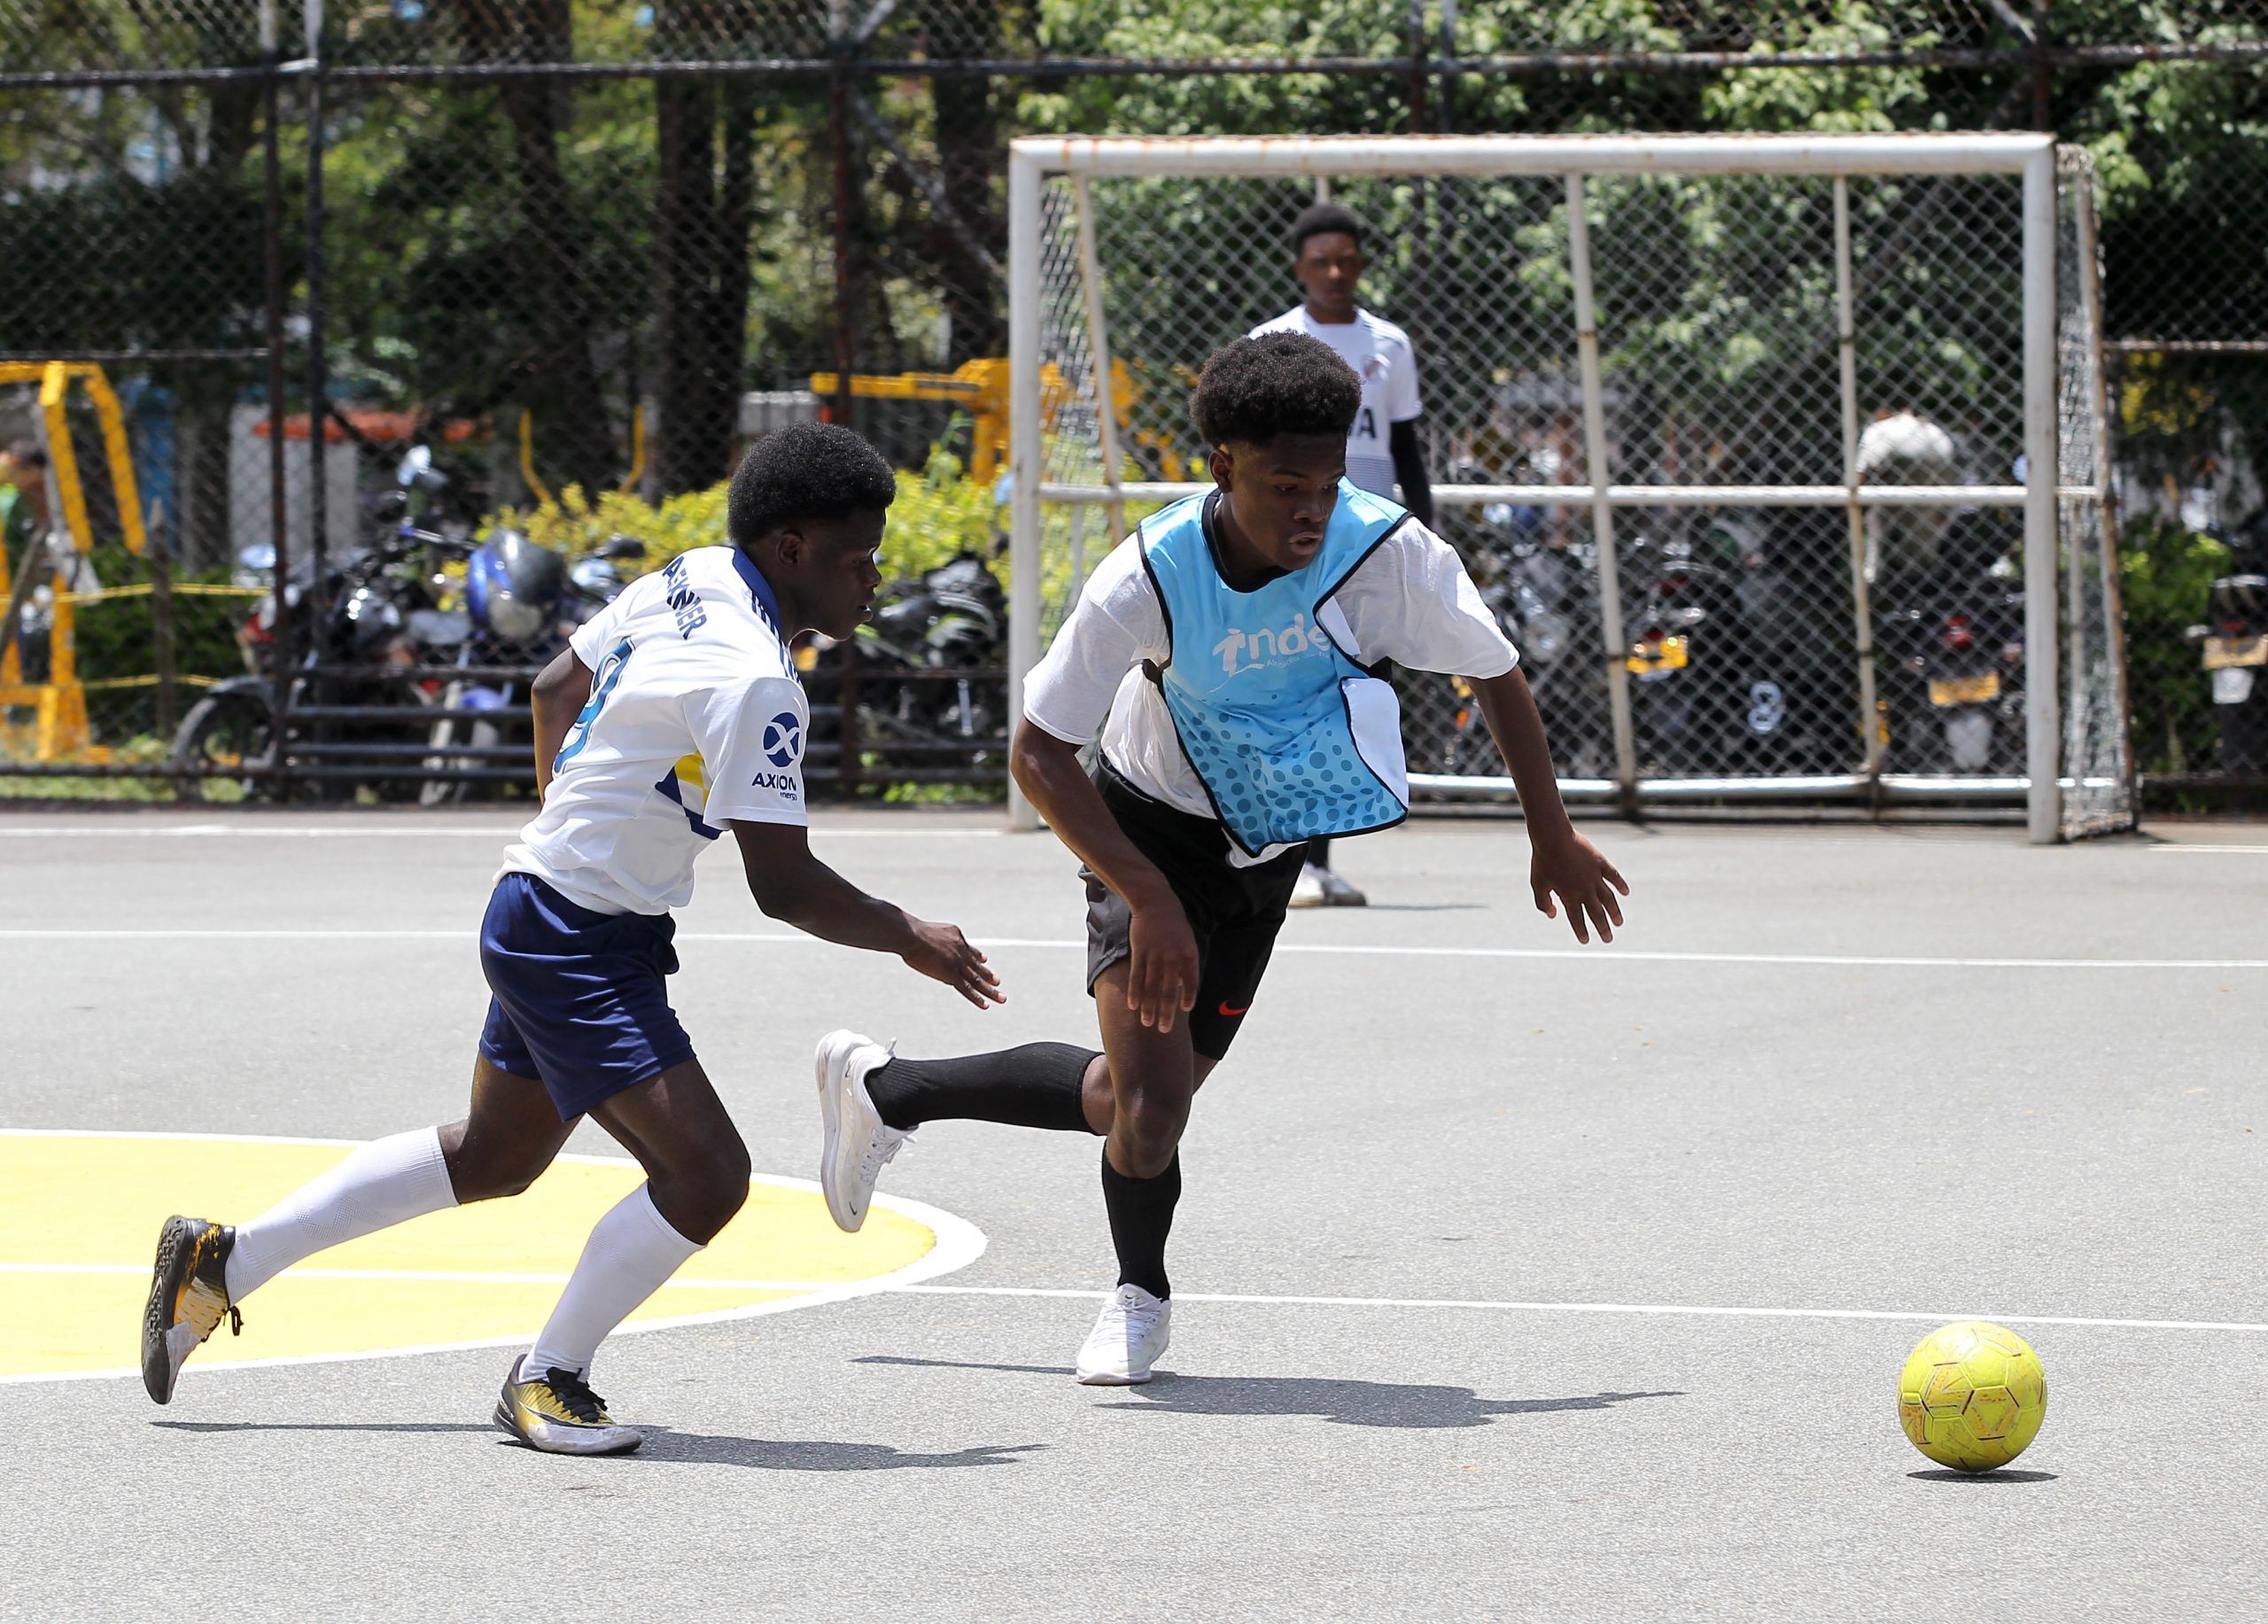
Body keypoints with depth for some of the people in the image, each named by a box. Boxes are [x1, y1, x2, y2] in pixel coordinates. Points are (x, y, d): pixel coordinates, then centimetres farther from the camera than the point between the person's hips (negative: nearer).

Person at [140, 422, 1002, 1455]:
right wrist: (908, 939, -11)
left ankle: (222, 1263, 31)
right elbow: (783, 884, -25)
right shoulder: (755, 682, -24)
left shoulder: (685, 581, 4)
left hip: (537, 907, 10)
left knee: (494, 1156, 25)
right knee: (705, 1174, -16)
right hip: (585, 950, -10)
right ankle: (547, 1382, 1)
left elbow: (556, 686, 19)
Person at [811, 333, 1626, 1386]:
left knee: (1131, 1101, 6)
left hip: (1264, 851, 3)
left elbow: (1497, 676, -6)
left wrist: (1552, 840, 3)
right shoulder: (1147, 579, -30)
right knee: (1148, 1111, -18)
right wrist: (1151, 898, -31)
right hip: (1152, 832, -3)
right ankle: (1141, 1295, 15)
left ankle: (885, 1089, 30)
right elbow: (1038, 753, -21)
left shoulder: (1390, 553, -26)